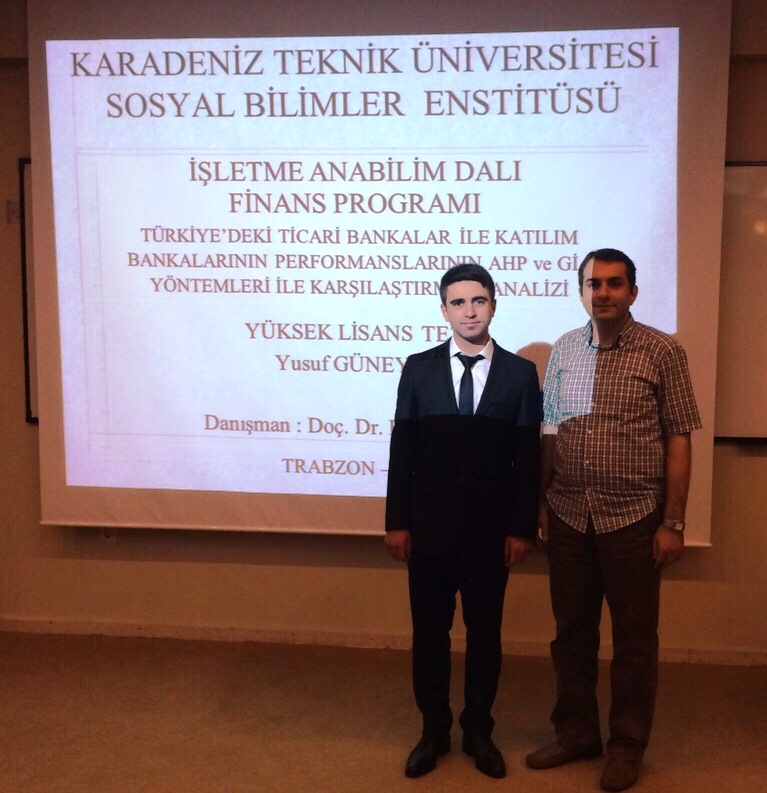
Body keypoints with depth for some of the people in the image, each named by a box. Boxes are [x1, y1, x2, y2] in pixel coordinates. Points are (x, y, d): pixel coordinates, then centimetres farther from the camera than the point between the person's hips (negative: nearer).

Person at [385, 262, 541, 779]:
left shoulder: (520, 373, 0)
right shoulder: (419, 369, 2)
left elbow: (529, 458, -1)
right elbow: (402, 450, 1)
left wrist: (522, 528, -5)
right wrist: (397, 522, -3)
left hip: (491, 529, 0)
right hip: (429, 525, 1)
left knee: (485, 633, 12)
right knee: (430, 632, 11)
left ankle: (479, 731, 30)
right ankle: (435, 731, 29)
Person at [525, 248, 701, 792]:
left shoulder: (662, 352, -4)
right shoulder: (564, 351, 6)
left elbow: (679, 441, -4)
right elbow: (549, 435, 10)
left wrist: (673, 523, -8)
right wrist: (541, 506, 8)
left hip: (632, 518, -3)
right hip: (568, 517, 3)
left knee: (634, 640, 9)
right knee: (572, 632, 14)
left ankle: (628, 747, 26)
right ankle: (576, 733, 32)